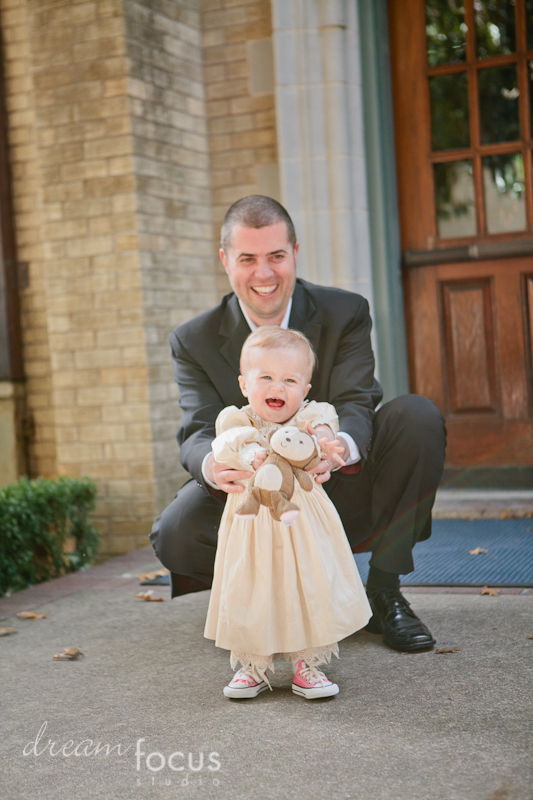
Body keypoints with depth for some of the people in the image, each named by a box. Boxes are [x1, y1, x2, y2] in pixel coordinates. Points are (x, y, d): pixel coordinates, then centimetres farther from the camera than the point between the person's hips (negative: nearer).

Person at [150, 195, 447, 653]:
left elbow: (356, 406, -19)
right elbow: (198, 434, -17)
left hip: (342, 494, 0)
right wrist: (214, 464, -44)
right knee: (175, 535, -29)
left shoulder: (346, 314, -7)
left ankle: (385, 594, -11)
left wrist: (340, 447, -46)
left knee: (418, 416, -25)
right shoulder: (194, 342, -6)